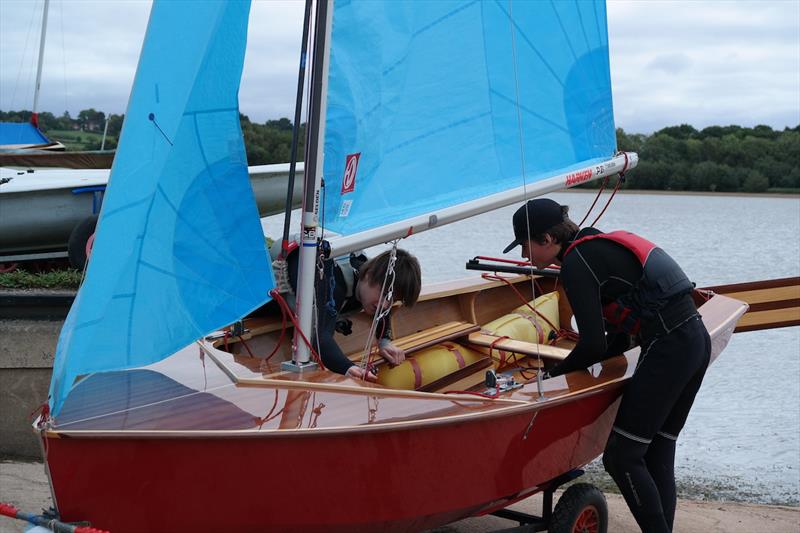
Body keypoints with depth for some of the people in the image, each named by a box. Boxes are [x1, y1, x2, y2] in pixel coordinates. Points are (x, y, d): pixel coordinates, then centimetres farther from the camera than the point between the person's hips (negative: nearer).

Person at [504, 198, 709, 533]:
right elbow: (618, 339, 20)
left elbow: (594, 345, -14)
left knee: (622, 457, -2)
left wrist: (554, 374, 2)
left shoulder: (577, 263, -9)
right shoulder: (598, 247, 19)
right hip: (695, 339, 10)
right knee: (658, 458, 13)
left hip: (667, 348, -10)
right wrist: (573, 366, 15)